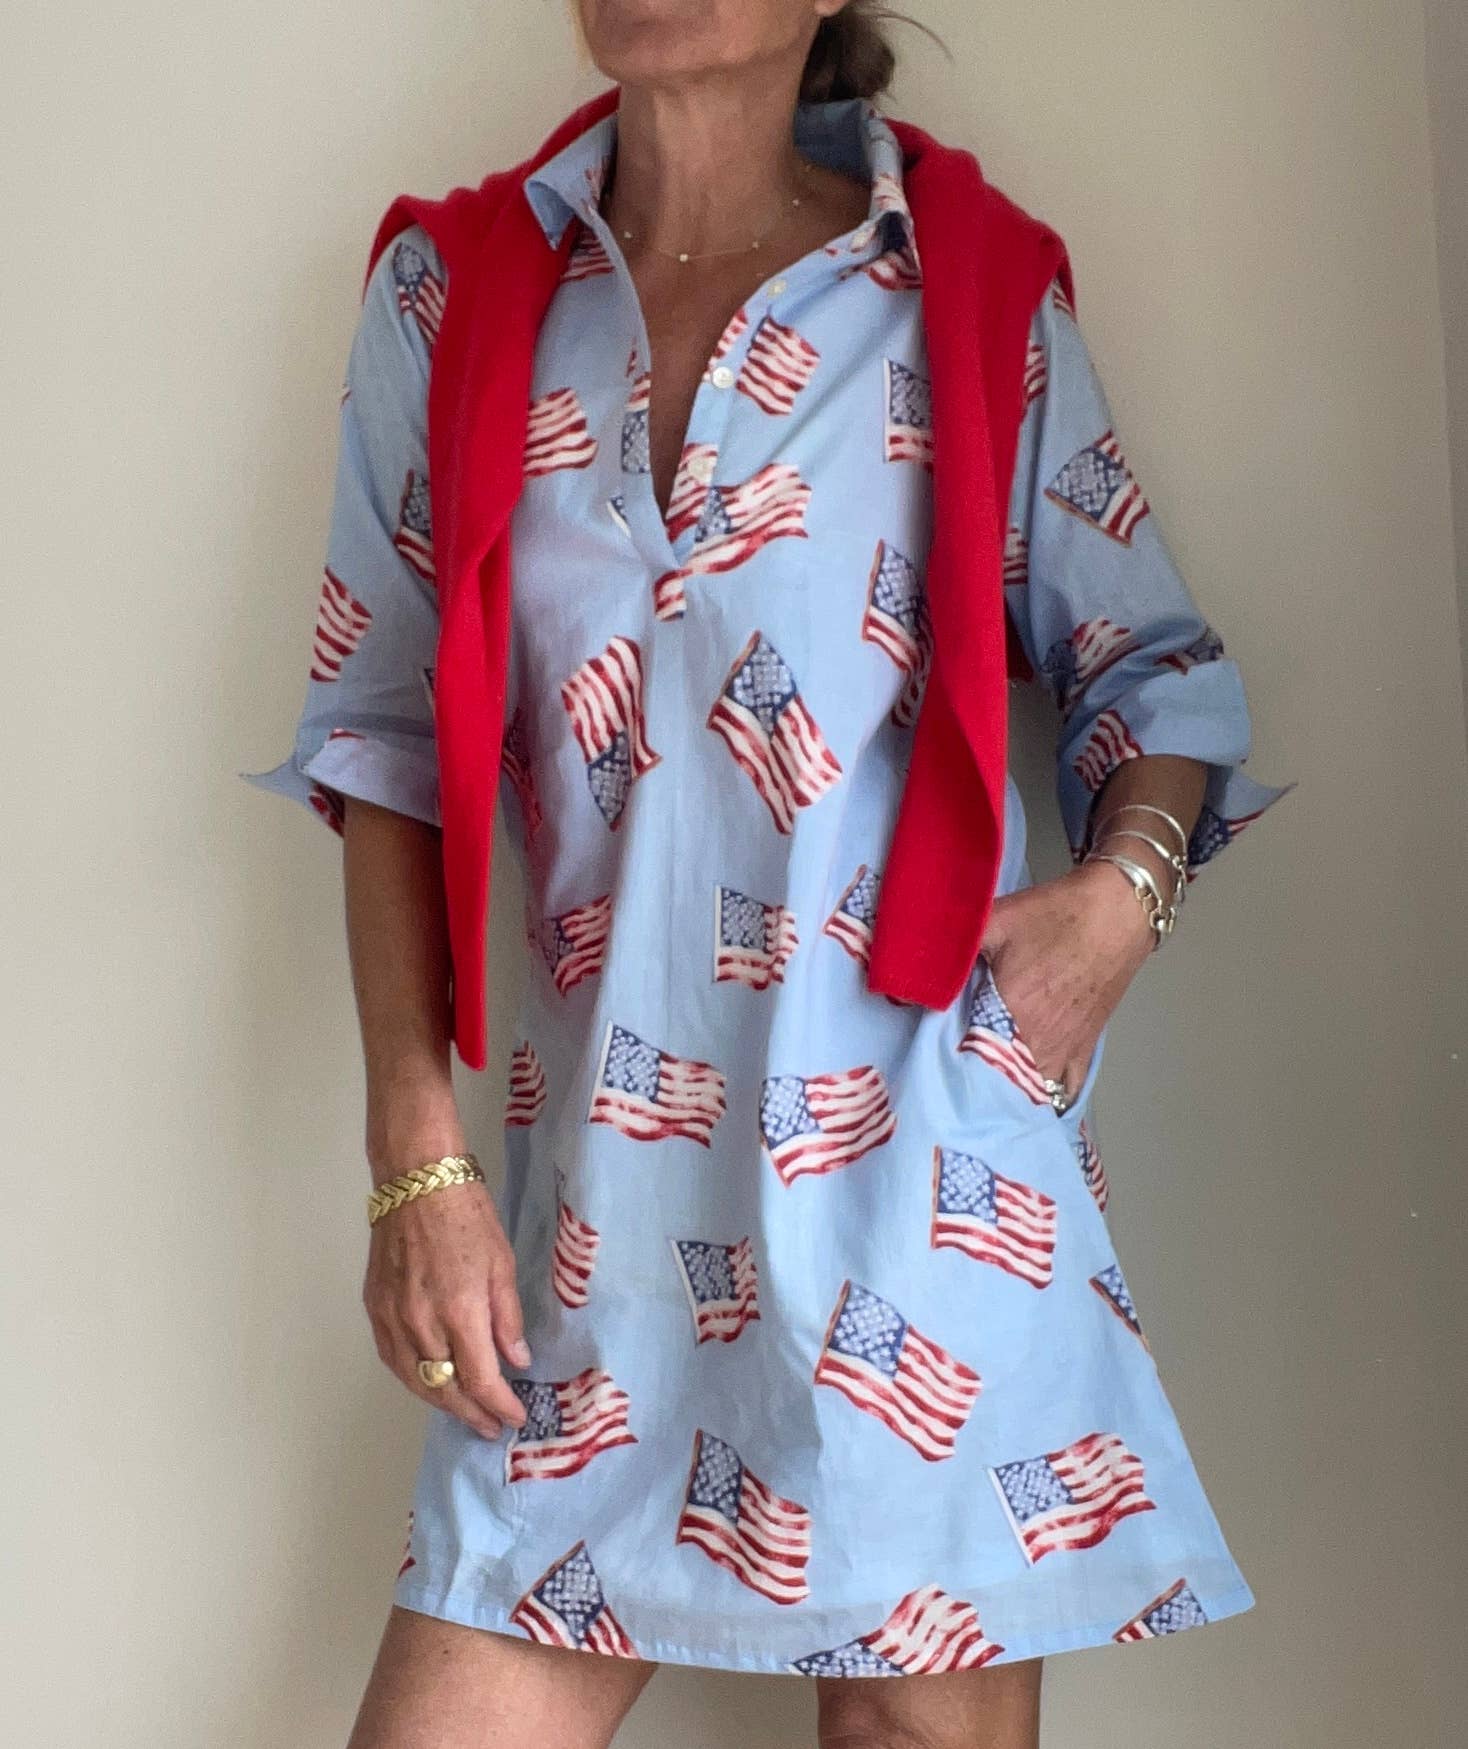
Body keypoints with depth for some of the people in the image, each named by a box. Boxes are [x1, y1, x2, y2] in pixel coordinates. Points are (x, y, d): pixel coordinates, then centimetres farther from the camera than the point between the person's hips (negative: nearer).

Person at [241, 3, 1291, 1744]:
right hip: (602, 1192, 2)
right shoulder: (447, 296, 7)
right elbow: (385, 736, 7)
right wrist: (417, 1156, 1)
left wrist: (1126, 876, -8)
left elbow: (1154, 664, 13)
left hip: (919, 1172, -1)